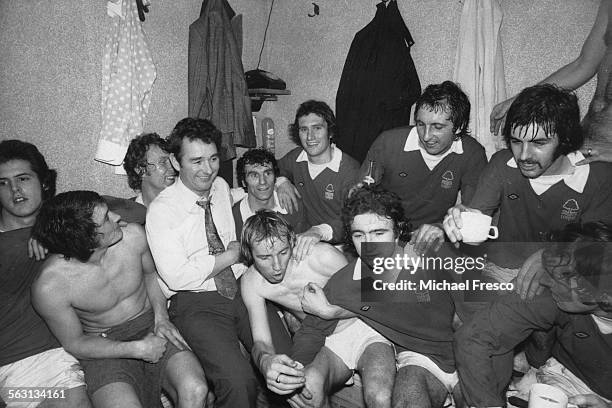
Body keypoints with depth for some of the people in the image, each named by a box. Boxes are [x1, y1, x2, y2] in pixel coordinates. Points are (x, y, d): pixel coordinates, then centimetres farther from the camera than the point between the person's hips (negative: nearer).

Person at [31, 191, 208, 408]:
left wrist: (161, 317, -6)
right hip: (104, 347, -2)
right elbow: (75, 343, -9)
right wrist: (137, 349, -18)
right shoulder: (49, 288, -23)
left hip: (150, 324, 3)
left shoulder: (133, 235, -15)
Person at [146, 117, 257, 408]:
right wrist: (230, 256, -9)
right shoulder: (161, 210, -10)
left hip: (241, 289, 6)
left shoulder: (222, 188, 9)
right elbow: (177, 277, -17)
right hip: (196, 304, -5)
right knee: (238, 381, -27)